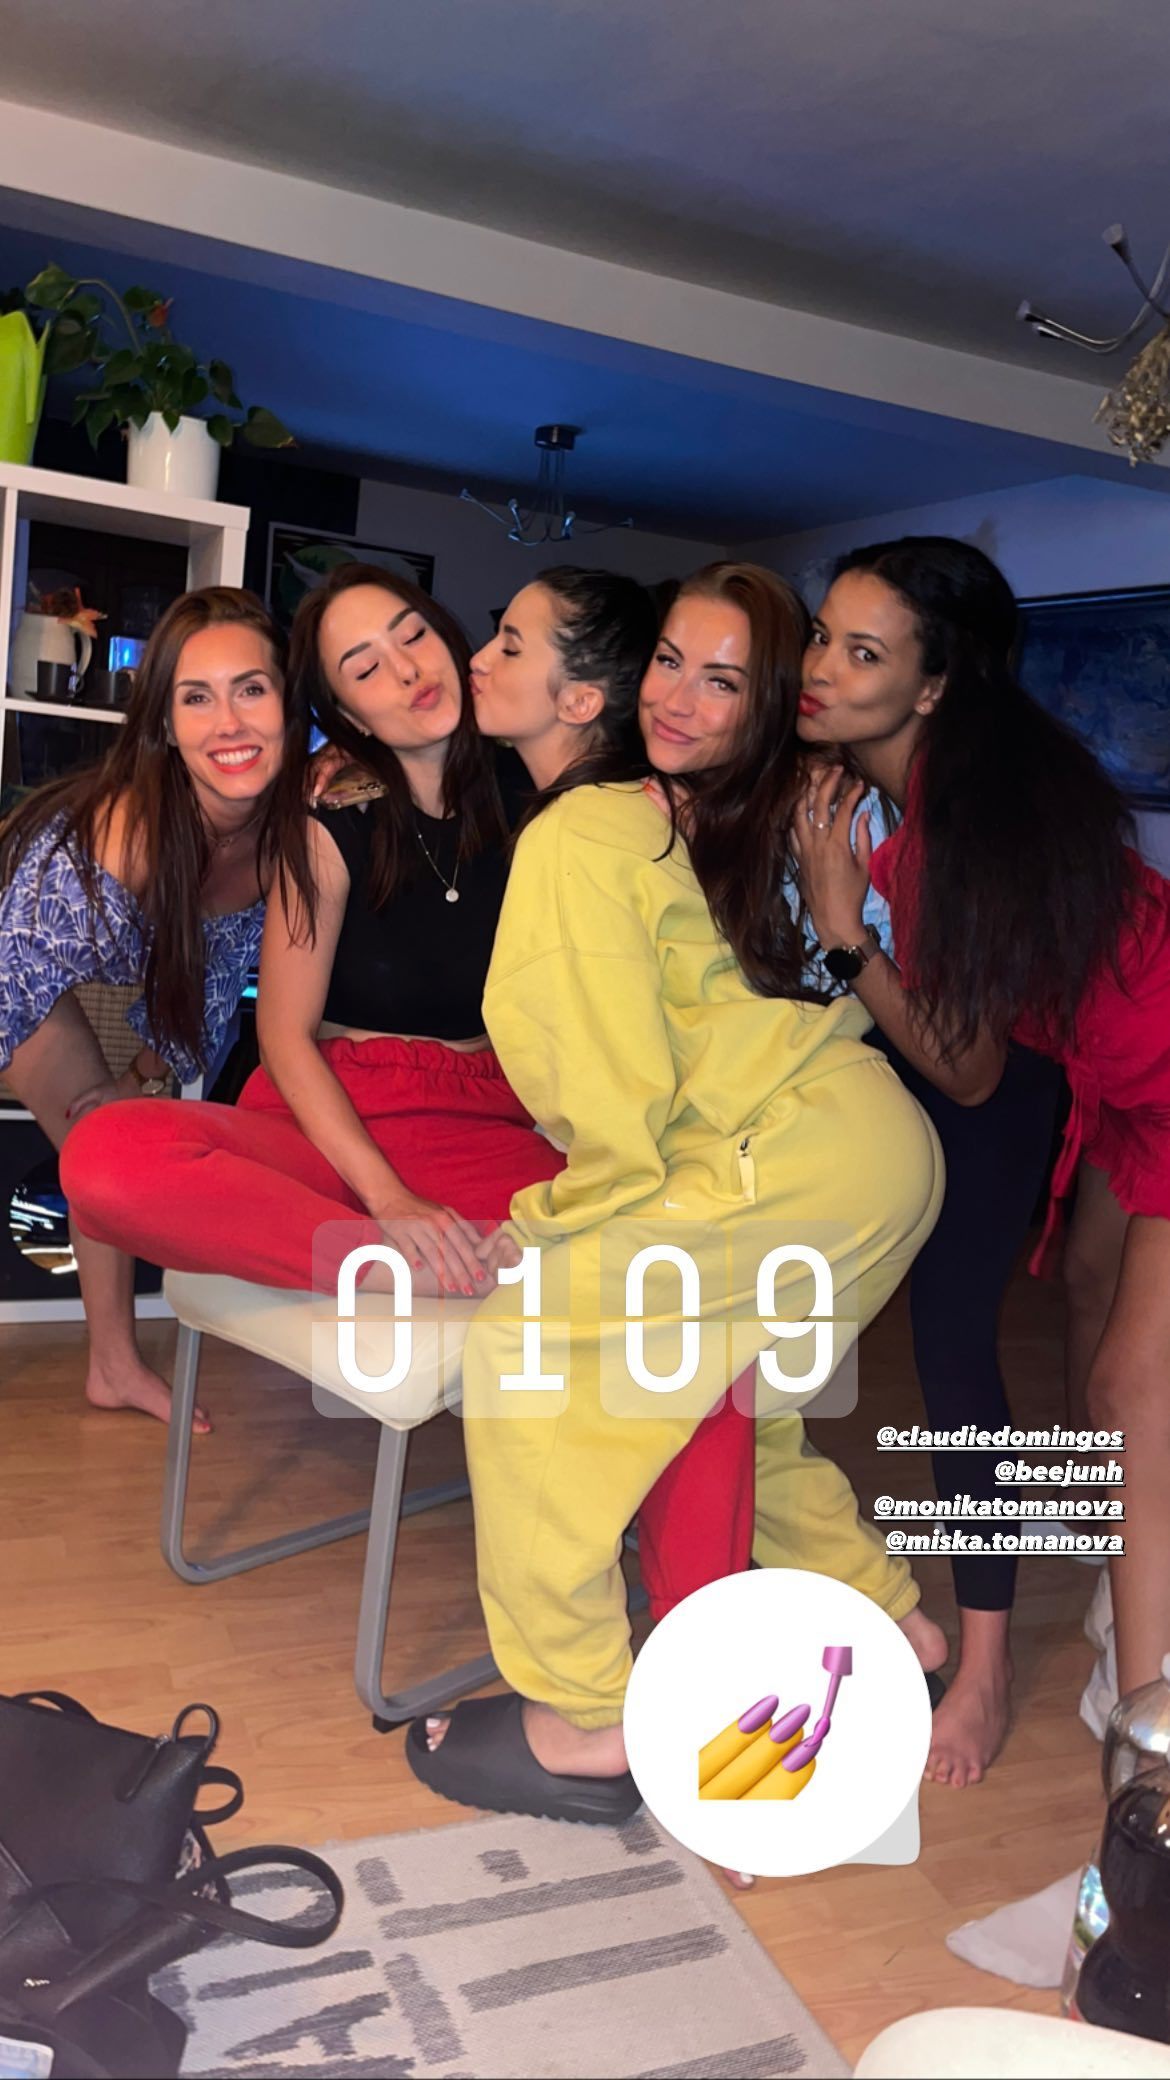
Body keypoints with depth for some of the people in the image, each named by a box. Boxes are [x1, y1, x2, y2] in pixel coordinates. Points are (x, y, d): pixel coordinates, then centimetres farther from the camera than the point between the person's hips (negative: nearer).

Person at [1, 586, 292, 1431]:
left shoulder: (289, 832, -21)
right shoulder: (119, 837, -40)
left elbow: (219, 968, -5)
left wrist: (158, 1072, 1)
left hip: (73, 982, 6)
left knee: (112, 1148, 12)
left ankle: (116, 1364, 30)